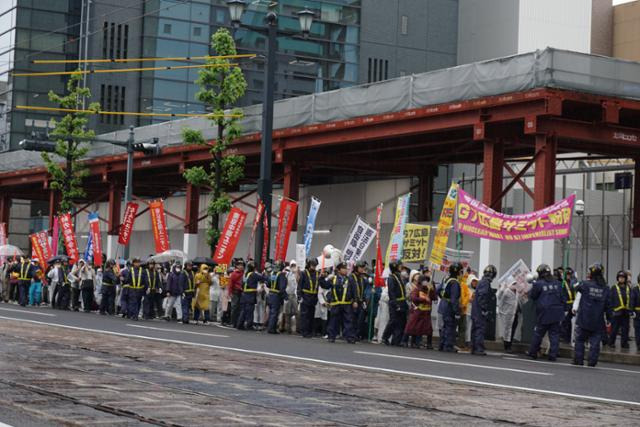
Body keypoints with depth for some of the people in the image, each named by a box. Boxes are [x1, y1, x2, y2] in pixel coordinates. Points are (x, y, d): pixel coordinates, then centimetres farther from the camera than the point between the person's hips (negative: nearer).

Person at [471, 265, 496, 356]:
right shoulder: (486, 282, -13)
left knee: (475, 329, 12)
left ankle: (474, 348, 17)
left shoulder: (481, 281, 16)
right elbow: (482, 297, -21)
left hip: (475, 311, 9)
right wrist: (484, 309, -19)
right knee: (481, 329, -8)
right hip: (480, 311, -9)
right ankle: (479, 349, -11)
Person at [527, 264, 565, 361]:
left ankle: (533, 352, 19)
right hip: (556, 314, 3)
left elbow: (532, 296, 4)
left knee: (538, 334, 9)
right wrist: (562, 310, 16)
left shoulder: (538, 284, -7)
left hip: (543, 314, -3)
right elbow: (562, 297, 10)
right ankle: (553, 355, 2)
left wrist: (532, 287, 20)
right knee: (554, 334, 5)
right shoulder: (557, 283, 7)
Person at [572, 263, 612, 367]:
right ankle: (592, 361, 2)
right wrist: (609, 319, 9)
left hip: (583, 319, -1)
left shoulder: (585, 284, -8)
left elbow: (576, 288, 14)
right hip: (598, 321, 1)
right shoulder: (605, 288, -1)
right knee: (595, 341, 5)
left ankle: (578, 360, 9)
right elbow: (608, 306, 2)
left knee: (580, 340, 10)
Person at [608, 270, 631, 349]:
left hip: (626, 312, 4)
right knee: (614, 329, 1)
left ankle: (624, 343, 16)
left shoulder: (628, 288, 9)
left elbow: (631, 300, 12)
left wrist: (630, 310, 6)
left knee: (625, 328, 8)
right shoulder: (614, 288, -2)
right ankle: (611, 343, 11)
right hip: (617, 312, -4)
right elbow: (610, 300, -3)